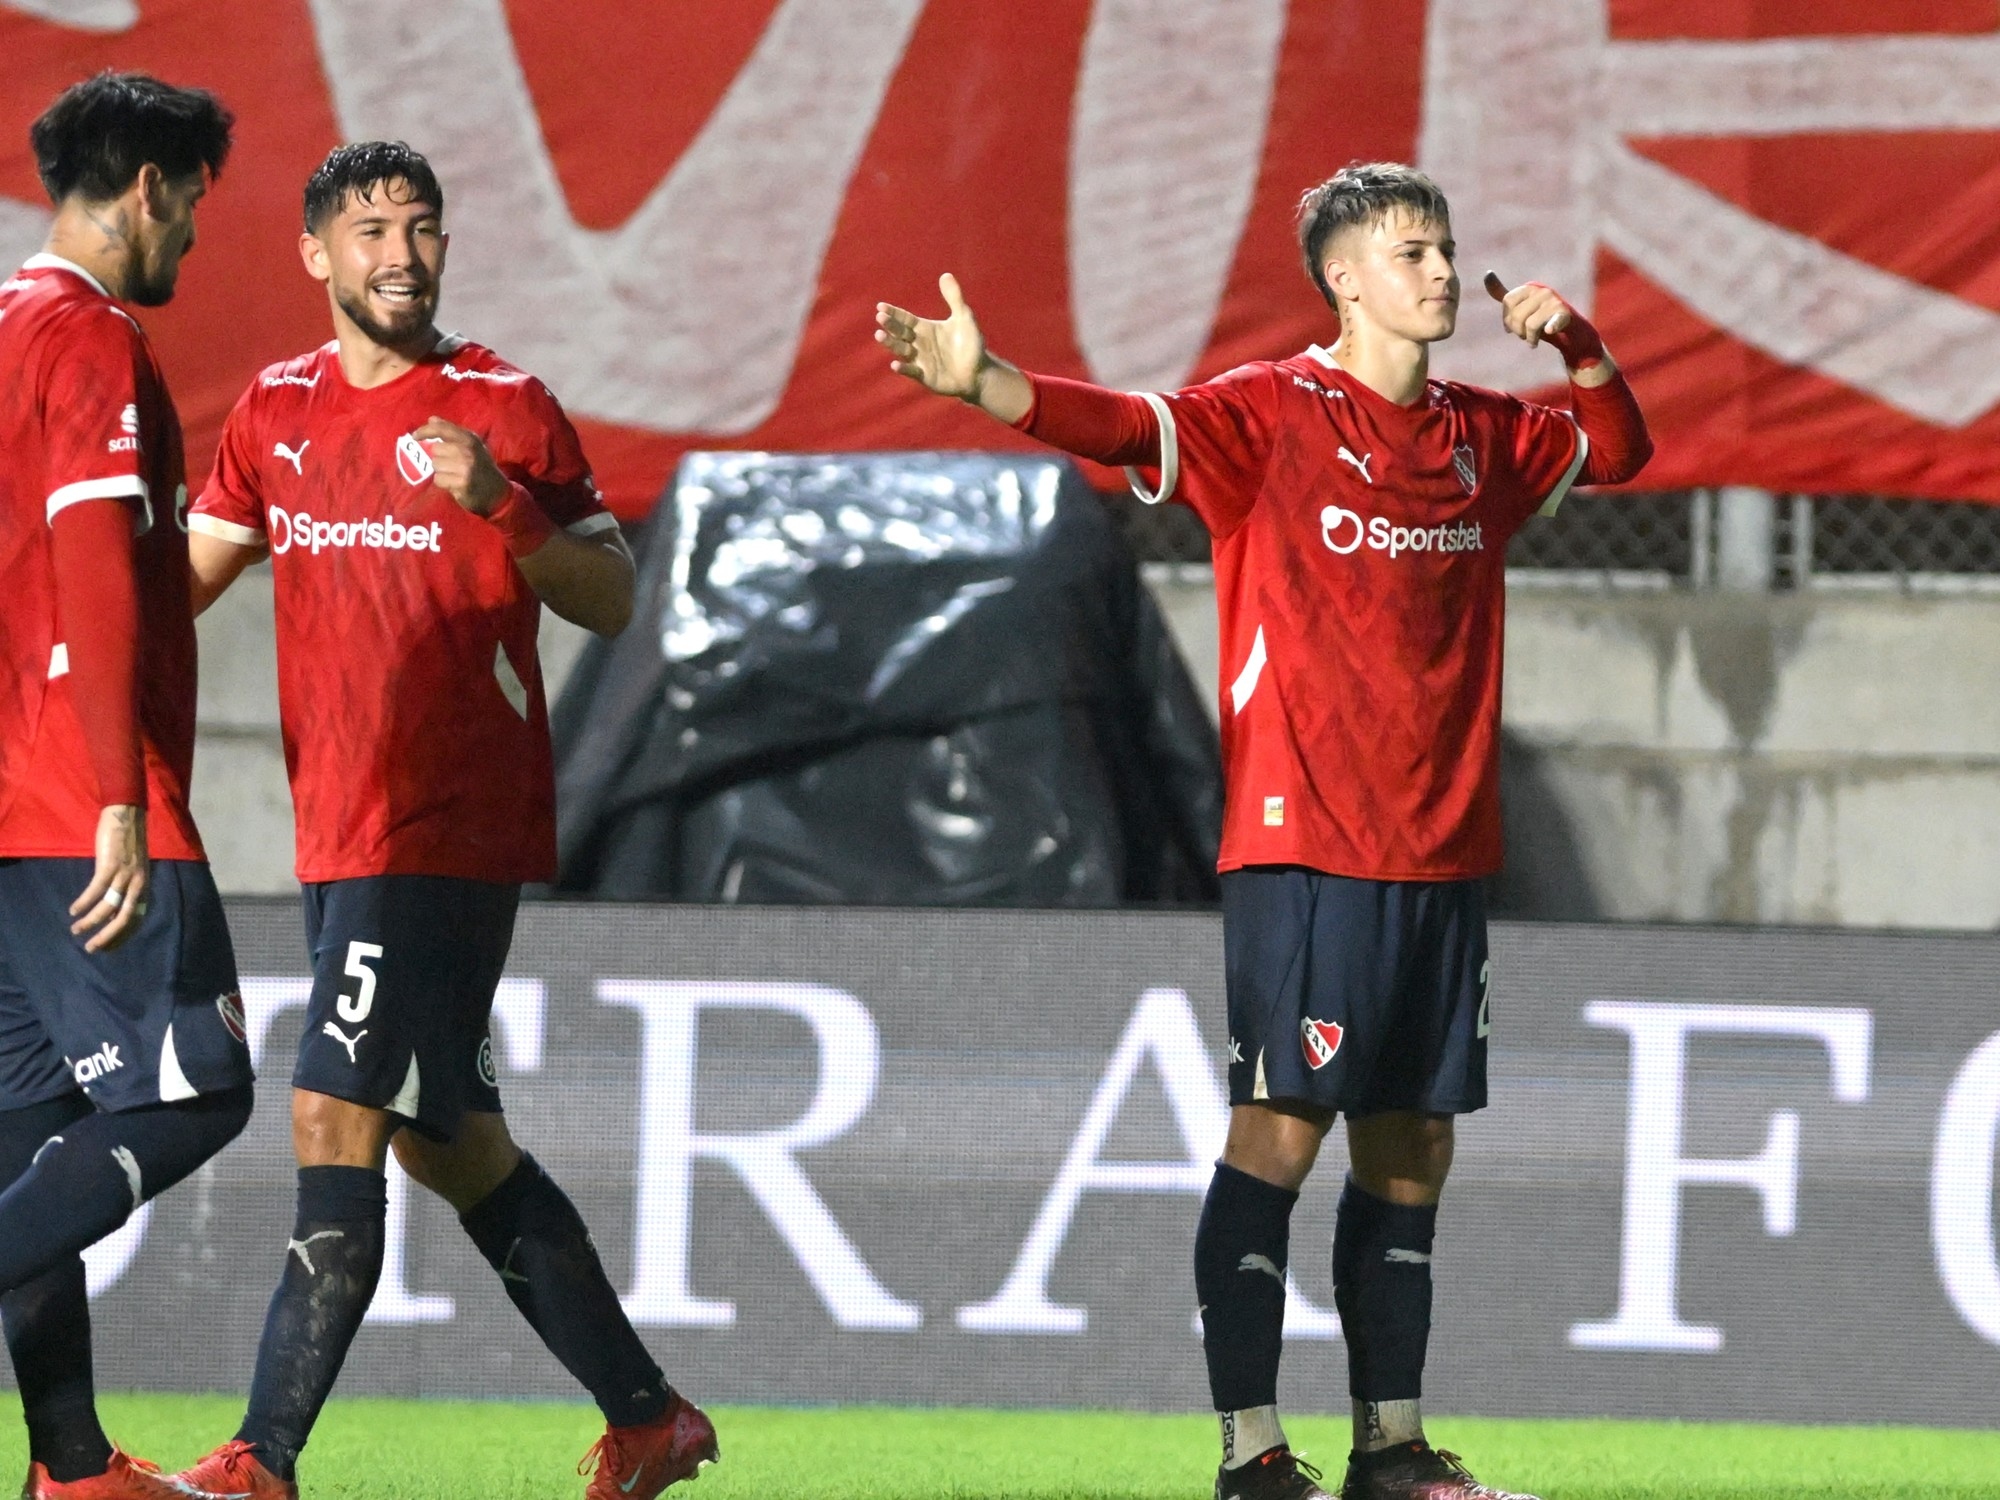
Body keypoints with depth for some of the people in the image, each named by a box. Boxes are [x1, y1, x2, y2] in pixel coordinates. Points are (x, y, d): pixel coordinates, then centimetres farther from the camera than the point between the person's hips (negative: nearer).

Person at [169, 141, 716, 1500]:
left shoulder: (502, 407, -4)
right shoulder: (279, 412, 12)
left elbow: (613, 602, -4)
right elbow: (188, 571, 21)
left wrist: (501, 505, -19)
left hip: (451, 821, -7)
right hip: (343, 829, 7)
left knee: (336, 1113, -14)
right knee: (448, 1138, 12)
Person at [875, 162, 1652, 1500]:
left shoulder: (1482, 436, 13)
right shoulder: (1271, 415, -5)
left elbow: (1617, 447, 31)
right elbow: (1125, 427, -20)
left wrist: (1576, 343, 11)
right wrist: (984, 383, -37)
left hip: (1445, 852, 6)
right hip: (1304, 845, -6)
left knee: (1412, 1145, 10)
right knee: (1280, 1129, -8)